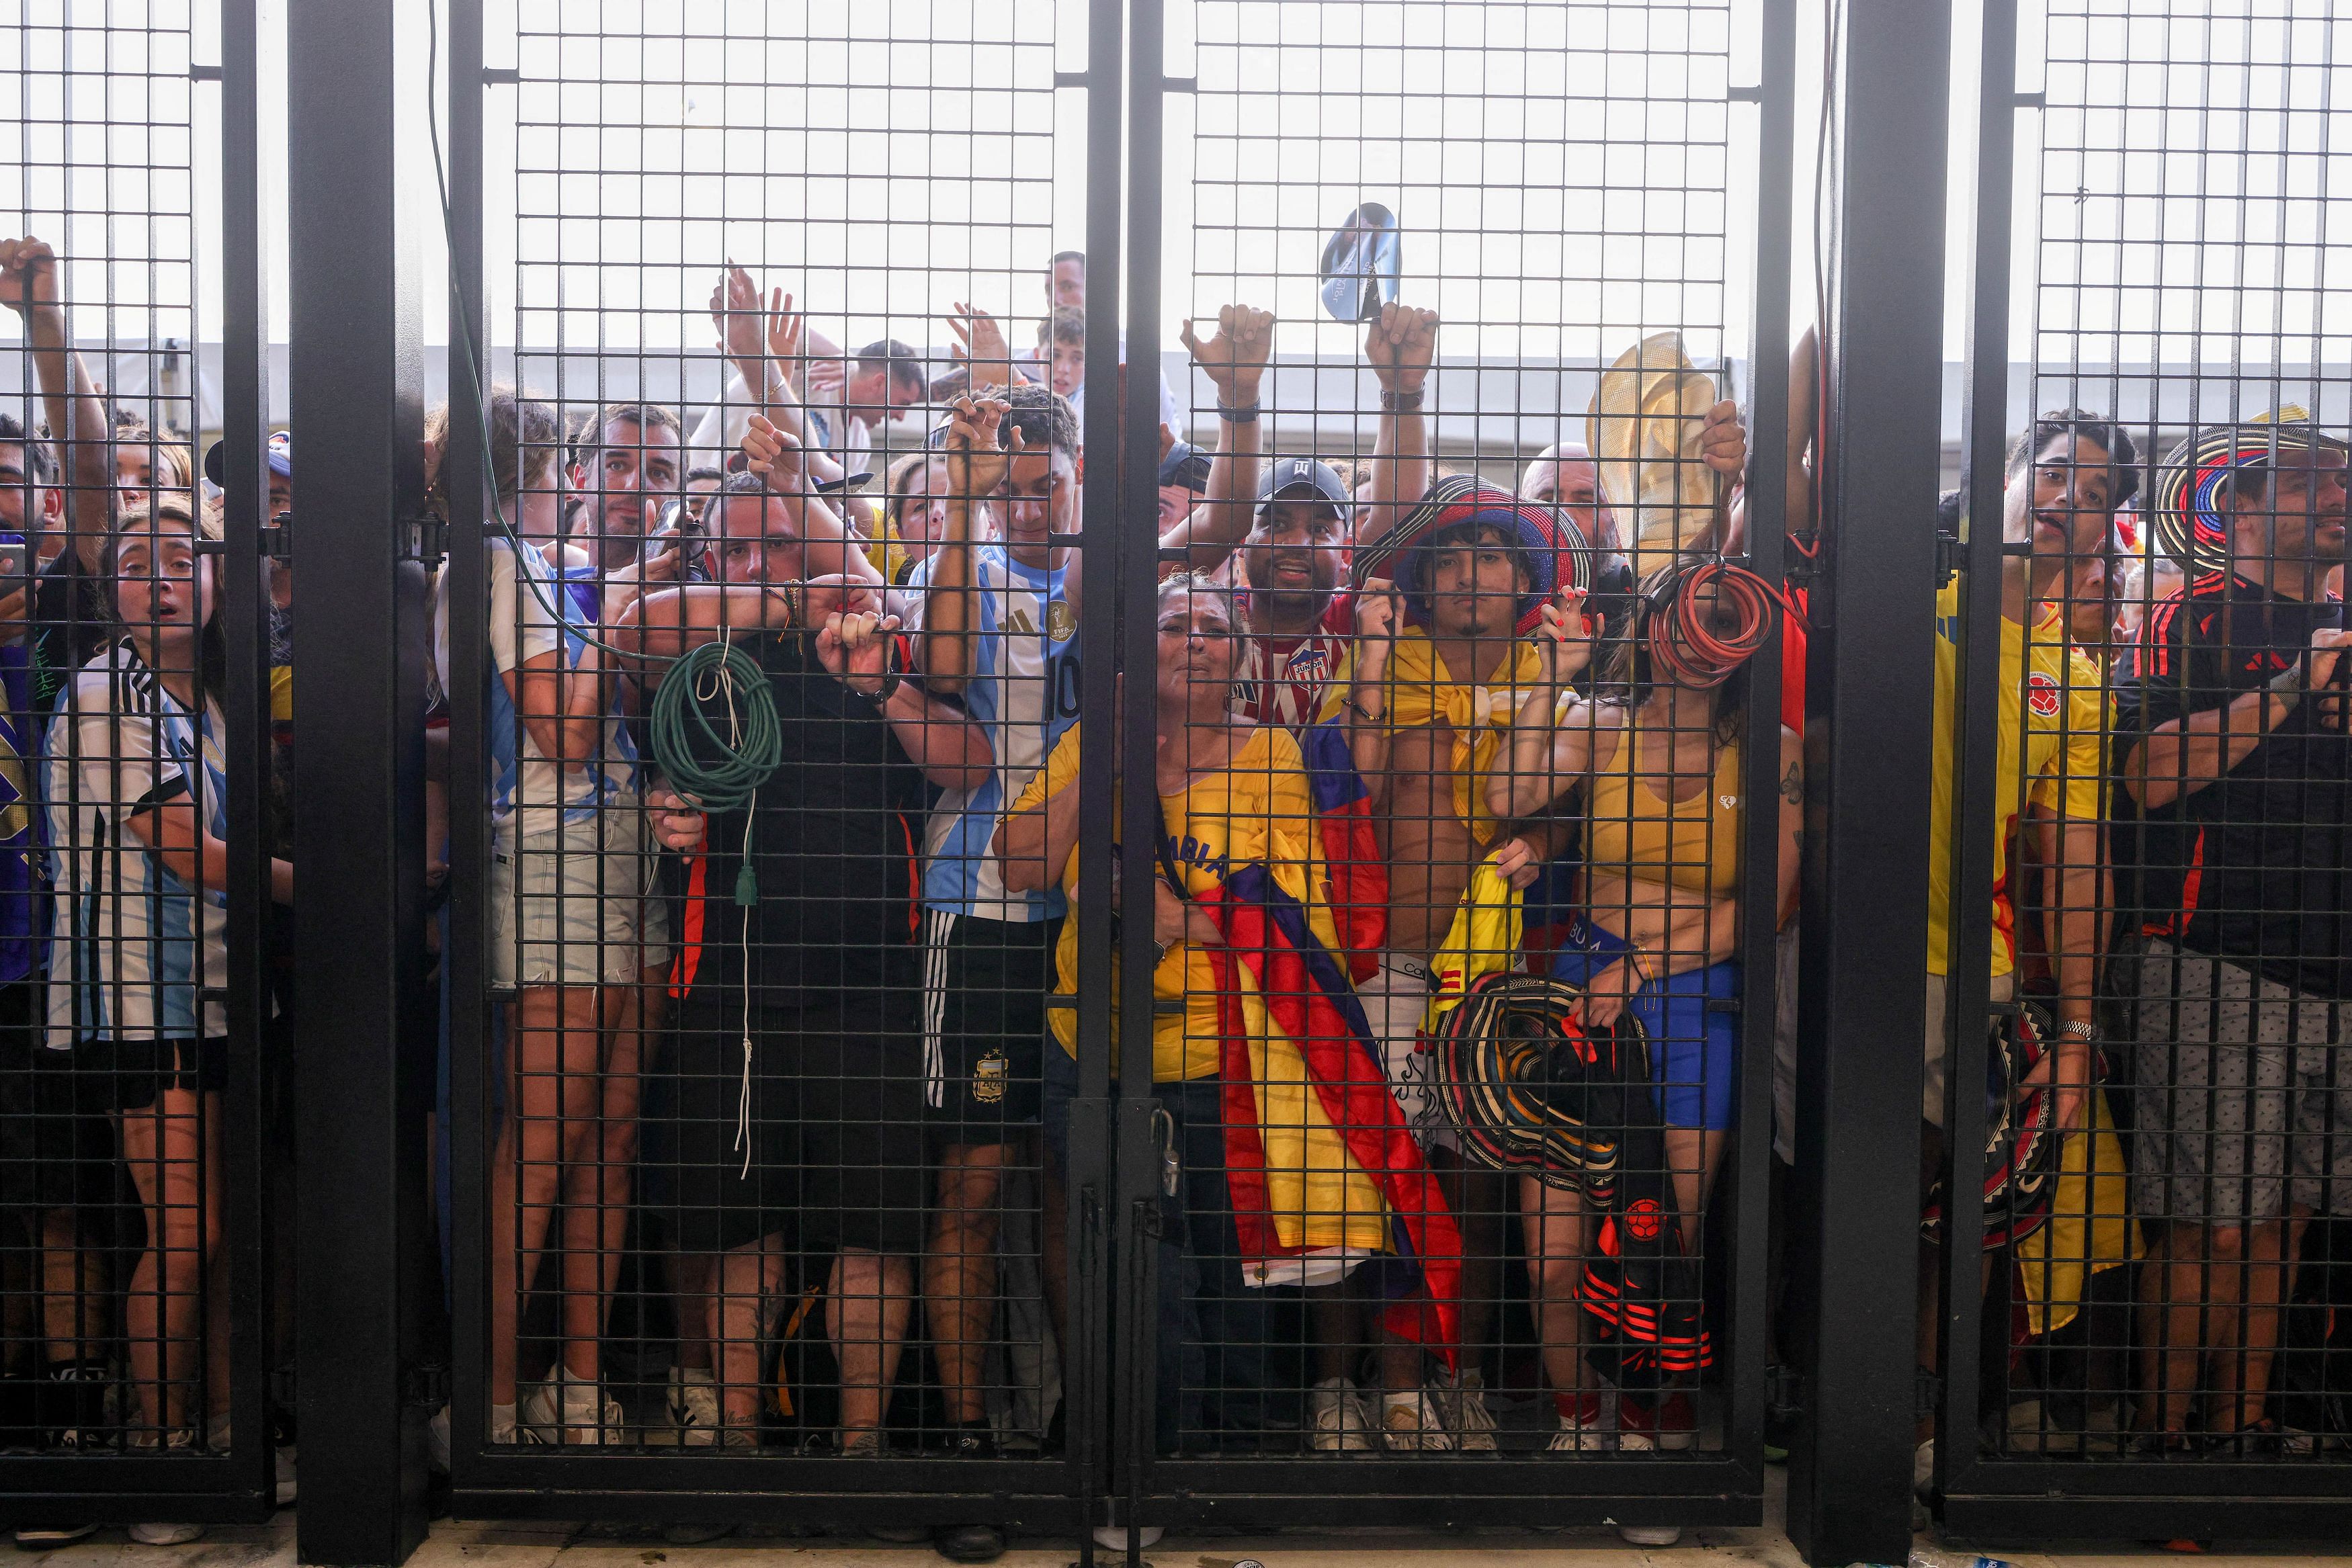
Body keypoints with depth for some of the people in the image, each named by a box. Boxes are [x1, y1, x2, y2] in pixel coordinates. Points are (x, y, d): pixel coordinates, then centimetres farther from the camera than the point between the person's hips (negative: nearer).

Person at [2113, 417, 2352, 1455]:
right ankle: (2165, 1437, 4)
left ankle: (2241, 1430, 18)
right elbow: (2150, 772, -14)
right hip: (2216, 964, -6)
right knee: (2209, 1229, -6)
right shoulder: (2191, 621, 0)